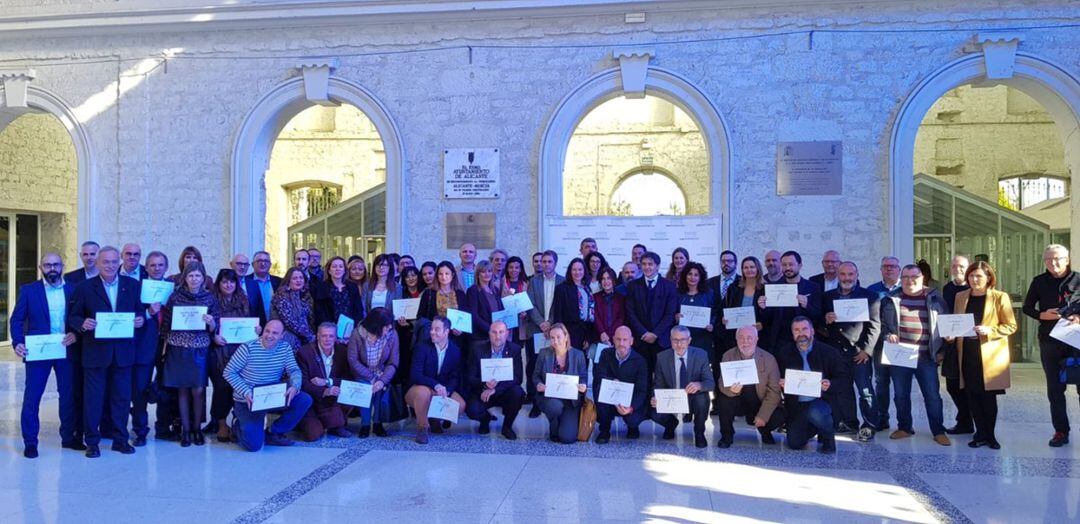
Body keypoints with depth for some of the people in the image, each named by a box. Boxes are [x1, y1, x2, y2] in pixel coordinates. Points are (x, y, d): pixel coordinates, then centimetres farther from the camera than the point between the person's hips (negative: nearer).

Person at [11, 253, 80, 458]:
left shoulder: (73, 289, 6)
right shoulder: (28, 290, 2)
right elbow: (16, 319, 1)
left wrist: (76, 333, -12)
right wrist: (17, 343, -12)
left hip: (67, 350, 2)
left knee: (69, 395, 8)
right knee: (31, 397, 1)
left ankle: (69, 437, 19)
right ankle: (30, 442, 11)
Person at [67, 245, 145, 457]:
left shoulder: (132, 285, 6)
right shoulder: (84, 287, 0)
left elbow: (140, 311, 11)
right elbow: (73, 317, 2)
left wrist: (141, 320, -11)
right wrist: (83, 324, -19)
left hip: (123, 351, 2)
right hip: (95, 351, -2)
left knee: (122, 397, 9)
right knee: (93, 397, 4)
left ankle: (120, 439, 20)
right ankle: (92, 441, 15)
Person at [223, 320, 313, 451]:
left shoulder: (285, 348, -3)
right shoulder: (248, 348, -15)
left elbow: (294, 370, -1)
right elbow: (229, 373, -10)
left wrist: (295, 386, -25)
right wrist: (246, 392, -23)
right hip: (248, 401, -4)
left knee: (305, 400, -17)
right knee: (254, 444, -18)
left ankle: (274, 433, 0)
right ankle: (239, 425, 18)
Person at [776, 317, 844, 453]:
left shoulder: (829, 352, -1)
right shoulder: (784, 354, 5)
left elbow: (842, 378, 0)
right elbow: (777, 380, 7)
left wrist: (830, 384, -22)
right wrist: (781, 384, -17)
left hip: (821, 400, -3)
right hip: (796, 405, 3)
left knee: (815, 413, -37)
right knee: (795, 444, -7)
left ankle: (828, 437, -2)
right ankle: (811, 429, 28)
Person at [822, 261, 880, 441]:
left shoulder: (869, 296, 2)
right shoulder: (828, 296, 12)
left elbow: (874, 326, -3)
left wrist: (866, 350, -9)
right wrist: (825, 320, -9)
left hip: (859, 352, -3)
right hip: (836, 351, 4)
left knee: (865, 390, -7)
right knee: (841, 390, 7)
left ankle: (869, 425, 3)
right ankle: (849, 423, 19)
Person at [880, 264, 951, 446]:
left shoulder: (934, 298, 5)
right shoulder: (891, 300, 6)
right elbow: (882, 323, 12)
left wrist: (942, 350, 5)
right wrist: (888, 335, -7)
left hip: (926, 356, -1)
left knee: (932, 395, 0)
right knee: (901, 394, 9)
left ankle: (938, 431, 11)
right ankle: (904, 427, 22)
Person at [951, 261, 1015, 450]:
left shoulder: (1000, 297, -3)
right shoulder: (960, 296, 10)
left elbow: (1011, 326, -4)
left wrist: (989, 331, -18)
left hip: (989, 356, -4)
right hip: (967, 354, 4)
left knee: (988, 397, 3)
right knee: (972, 396, 6)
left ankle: (990, 435, 18)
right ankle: (980, 434, 17)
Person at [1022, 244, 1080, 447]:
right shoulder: (1039, 282, 5)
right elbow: (1027, 308, 10)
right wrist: (1042, 315, -8)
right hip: (1050, 341, 2)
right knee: (1055, 389, 7)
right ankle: (1061, 431, 16)